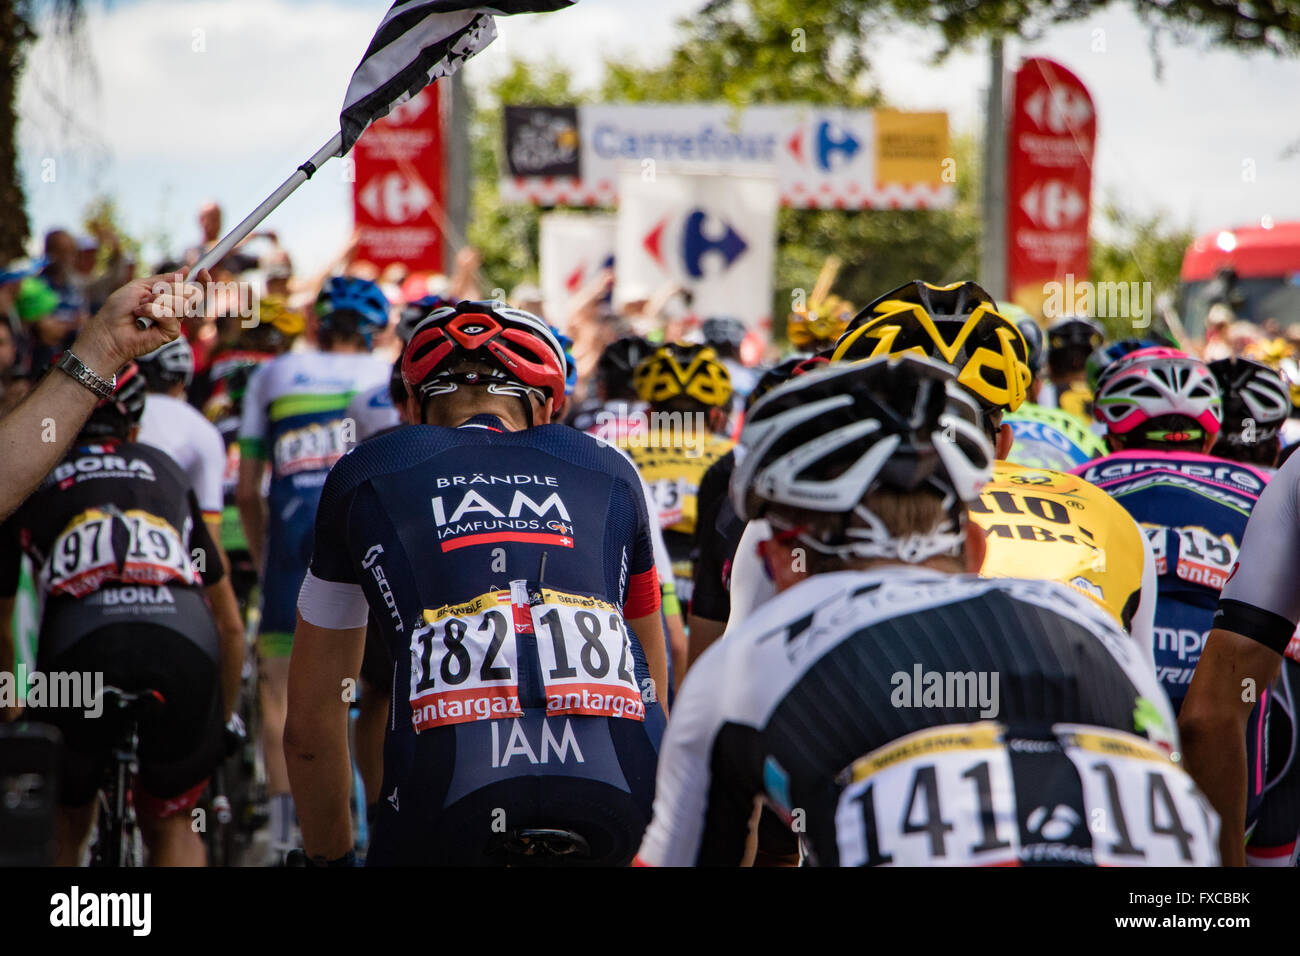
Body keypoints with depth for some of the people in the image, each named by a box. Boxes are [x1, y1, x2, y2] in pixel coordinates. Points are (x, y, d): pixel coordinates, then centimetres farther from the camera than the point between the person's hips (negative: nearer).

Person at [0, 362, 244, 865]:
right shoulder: (166, 471, 32)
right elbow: (230, 626, 36)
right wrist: (222, 720, 48)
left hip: (79, 643, -1)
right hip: (186, 649, 1)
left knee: (65, 827, 24)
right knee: (171, 826, 24)